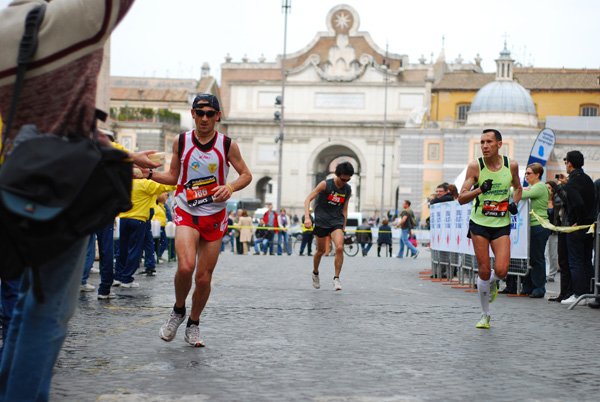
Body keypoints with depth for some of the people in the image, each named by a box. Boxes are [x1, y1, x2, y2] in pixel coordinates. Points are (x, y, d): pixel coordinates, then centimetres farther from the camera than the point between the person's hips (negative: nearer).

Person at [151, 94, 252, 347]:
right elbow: (173, 176, 13)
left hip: (214, 216, 1)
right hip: (186, 212, 0)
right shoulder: (181, 142, 1)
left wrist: (230, 187, -14)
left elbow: (246, 175, 6)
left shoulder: (227, 145, -3)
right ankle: (178, 311, 6)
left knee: (204, 277, 3)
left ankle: (193, 325, 26)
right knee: (185, 267, -23)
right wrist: (148, 173, -4)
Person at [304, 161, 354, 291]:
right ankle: (315, 273, 36)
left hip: (336, 221, 2)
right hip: (321, 221, -2)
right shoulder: (325, 184, -11)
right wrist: (307, 217, -25)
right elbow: (308, 199, -12)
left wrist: (343, 228, 11)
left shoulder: (348, 190, 2)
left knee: (339, 248, -20)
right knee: (321, 251, 7)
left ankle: (336, 278, -10)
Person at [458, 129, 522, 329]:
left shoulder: (511, 165, -1)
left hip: (502, 224, 1)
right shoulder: (475, 166, -7)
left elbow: (518, 188, 20)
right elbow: (461, 198, -9)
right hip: (479, 223, -1)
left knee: (501, 270, -14)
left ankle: (492, 282, 25)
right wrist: (480, 189, -26)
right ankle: (485, 315, 17)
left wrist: (514, 203, 0)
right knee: (484, 271, -1)